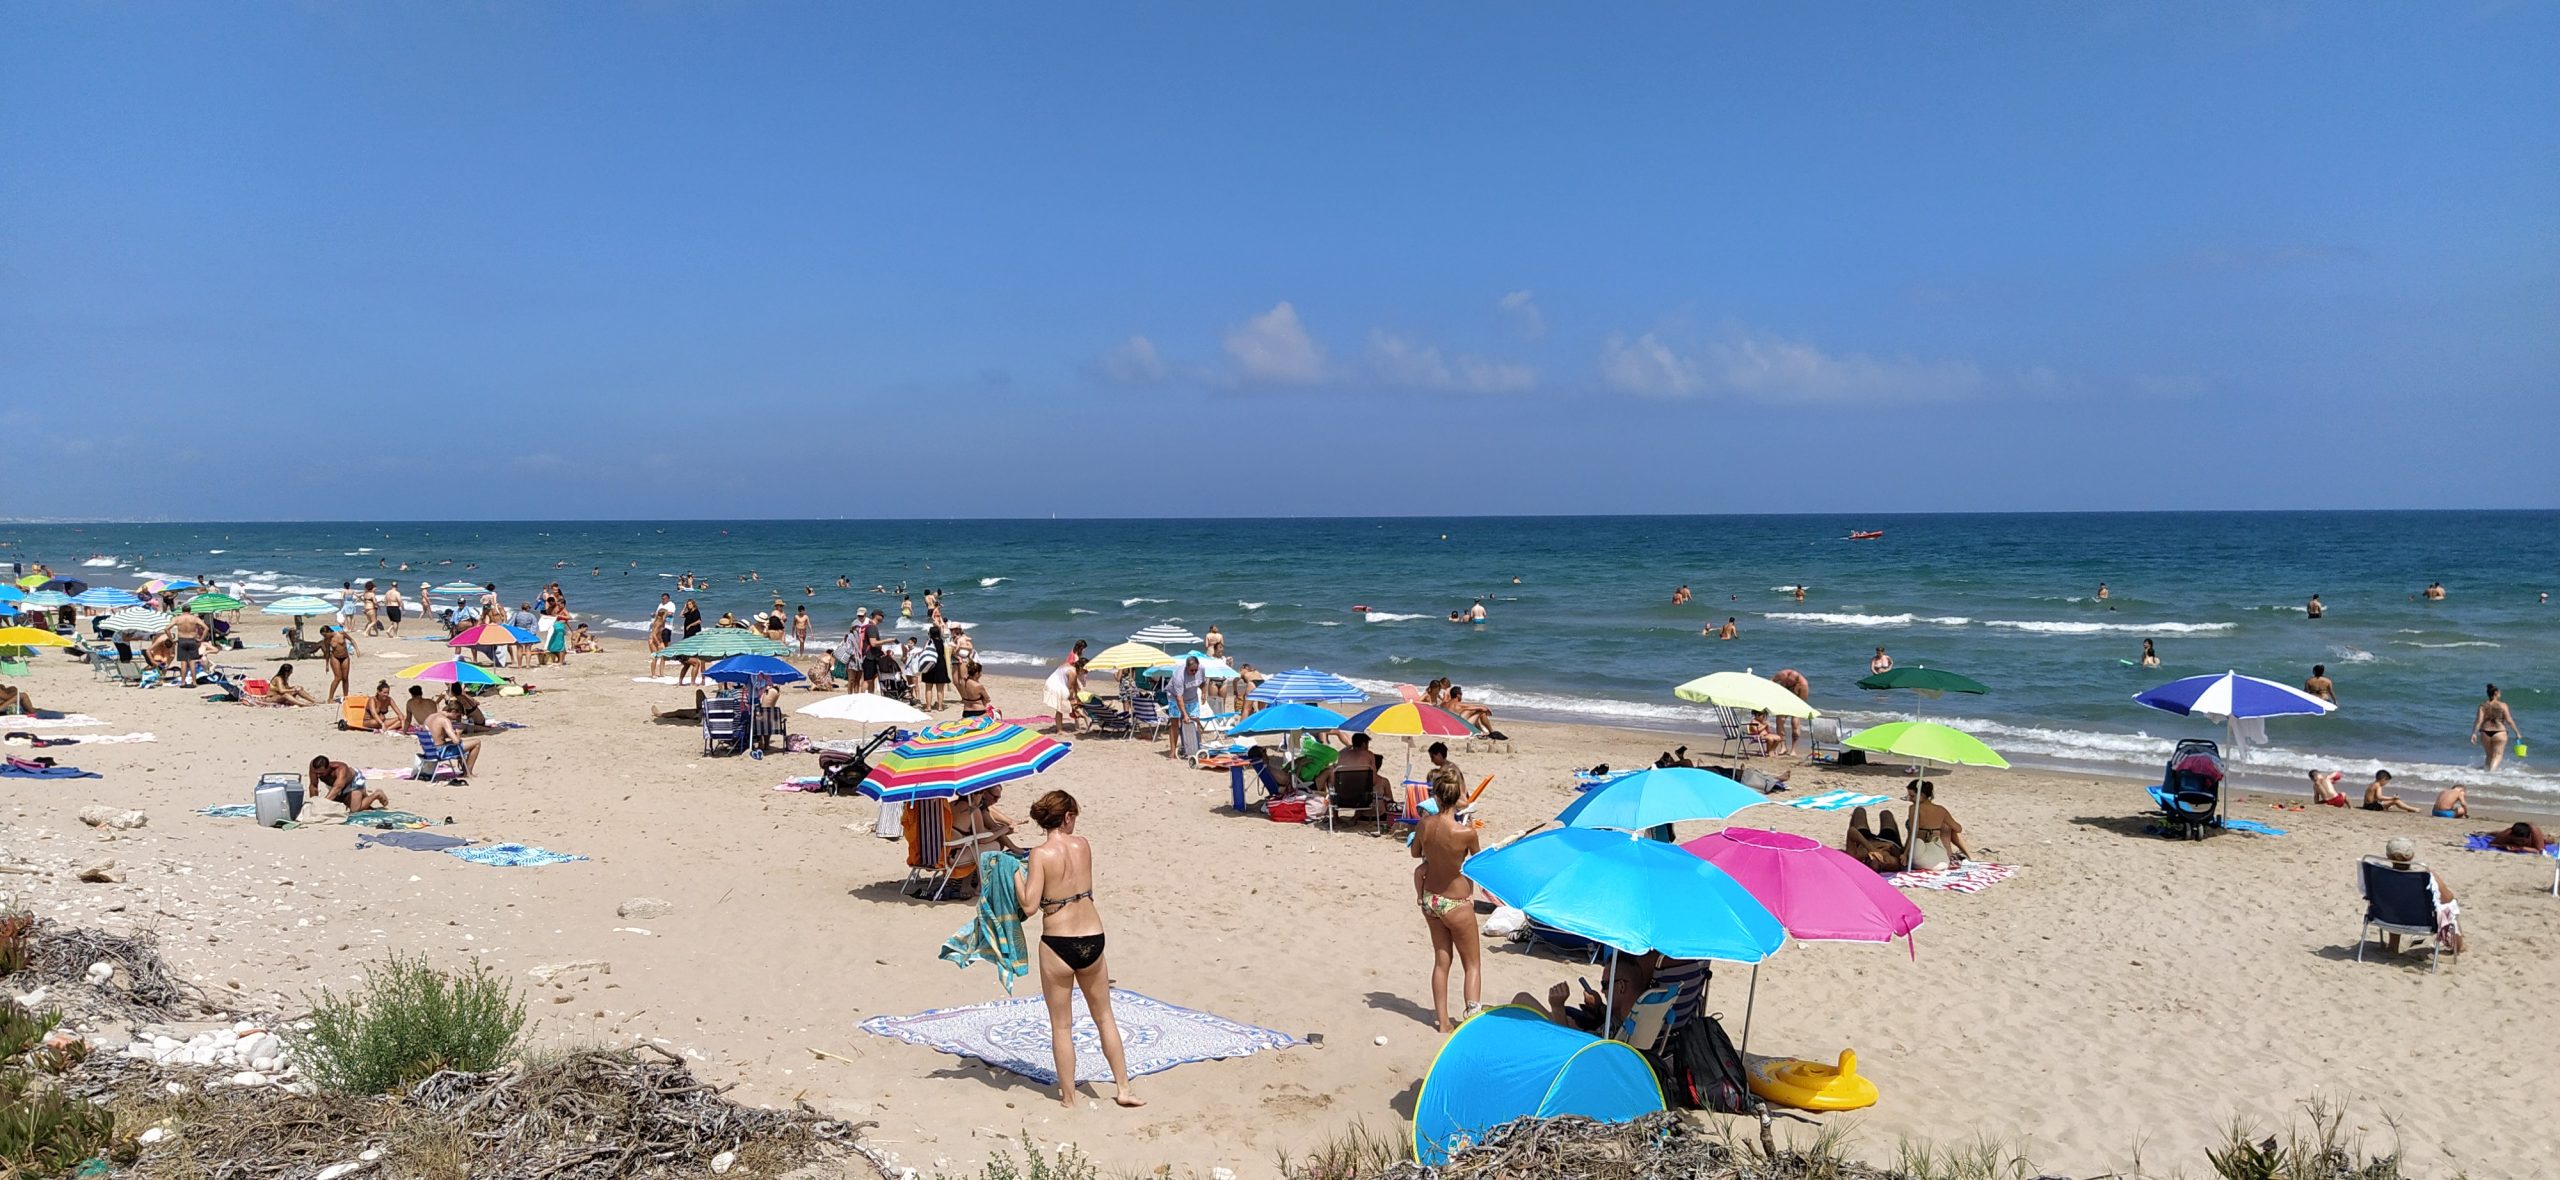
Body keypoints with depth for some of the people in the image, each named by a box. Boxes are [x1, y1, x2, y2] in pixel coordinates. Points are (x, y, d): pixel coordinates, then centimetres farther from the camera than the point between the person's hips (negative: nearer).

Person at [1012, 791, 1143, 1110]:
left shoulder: (1040, 855, -13)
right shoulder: (1082, 845, -1)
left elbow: (1030, 906, -17)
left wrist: (1017, 876, -3)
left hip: (1058, 944, -4)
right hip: (1092, 939, 4)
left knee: (1061, 1025, 10)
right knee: (1104, 1016, 19)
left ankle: (1068, 1098, 18)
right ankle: (1124, 1089, 24)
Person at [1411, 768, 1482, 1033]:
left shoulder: (1425, 823, -12)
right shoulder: (1466, 832, -26)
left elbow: (1416, 853, 7)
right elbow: (1477, 857, -3)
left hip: (1429, 899, 5)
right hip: (1456, 904, -5)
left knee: (1441, 961, 17)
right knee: (1472, 964, 12)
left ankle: (1443, 1021, 22)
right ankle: (1472, 1012, -2)